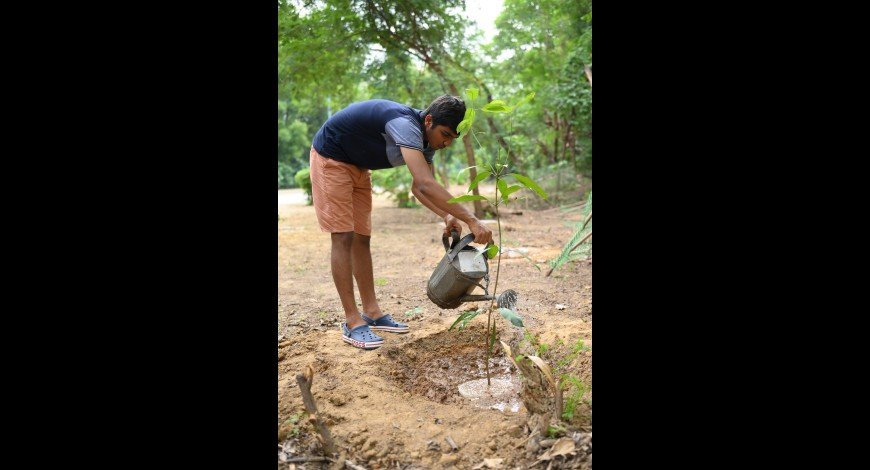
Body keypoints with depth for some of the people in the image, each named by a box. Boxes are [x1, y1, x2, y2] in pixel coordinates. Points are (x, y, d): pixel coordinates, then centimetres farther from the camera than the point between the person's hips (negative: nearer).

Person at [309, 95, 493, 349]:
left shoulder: (427, 140, -5)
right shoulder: (406, 125, -35)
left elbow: (418, 187, 2)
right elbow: (425, 184, -46)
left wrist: (446, 216, -16)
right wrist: (471, 220, -47)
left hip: (357, 165, 9)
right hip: (330, 158, -9)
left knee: (362, 238, 7)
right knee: (343, 237, -12)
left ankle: (371, 312, 13)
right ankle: (352, 322, -10)